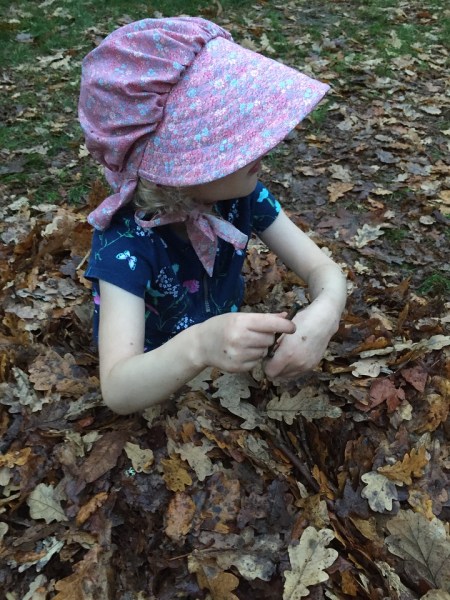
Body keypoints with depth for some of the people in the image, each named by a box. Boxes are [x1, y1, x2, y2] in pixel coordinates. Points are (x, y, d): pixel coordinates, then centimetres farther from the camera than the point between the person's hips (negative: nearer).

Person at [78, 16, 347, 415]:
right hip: (156, 394, -3)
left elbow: (323, 269, -15)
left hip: (229, 372, 4)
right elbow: (118, 390, -36)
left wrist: (324, 313, -38)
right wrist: (199, 347, -55)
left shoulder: (241, 194, -16)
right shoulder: (126, 238, -30)